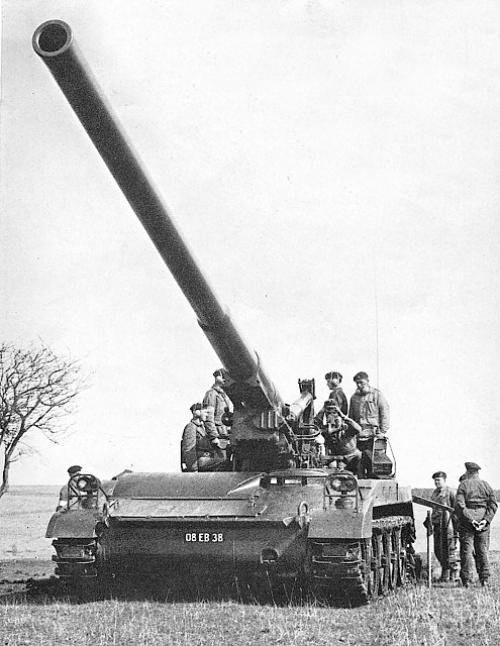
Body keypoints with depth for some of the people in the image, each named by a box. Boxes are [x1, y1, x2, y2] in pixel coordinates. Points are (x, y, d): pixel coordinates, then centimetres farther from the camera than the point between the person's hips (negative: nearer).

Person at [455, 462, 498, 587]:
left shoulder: (463, 485, -2)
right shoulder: (486, 485, 8)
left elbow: (459, 505, -13)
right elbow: (493, 504, 0)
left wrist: (470, 519, -14)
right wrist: (486, 519, -6)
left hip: (466, 521, -3)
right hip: (483, 521, 3)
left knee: (466, 550, 0)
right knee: (482, 550, 10)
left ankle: (467, 580, -2)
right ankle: (485, 579, 9)